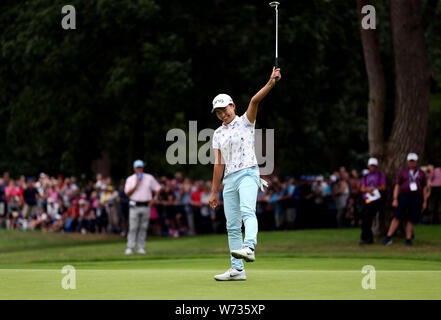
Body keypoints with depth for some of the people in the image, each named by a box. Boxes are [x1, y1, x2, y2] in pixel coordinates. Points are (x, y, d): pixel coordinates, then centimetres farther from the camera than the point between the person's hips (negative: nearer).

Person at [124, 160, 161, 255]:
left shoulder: (149, 178, 9)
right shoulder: (130, 179, 7)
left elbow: (158, 188, 14)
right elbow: (127, 193, -1)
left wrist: (155, 198, 1)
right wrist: (136, 186, -13)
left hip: (146, 206, 1)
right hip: (135, 206, -1)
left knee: (143, 228, 2)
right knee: (133, 228, -7)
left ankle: (141, 248, 6)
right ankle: (130, 248, -7)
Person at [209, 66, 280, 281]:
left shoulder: (245, 122, 6)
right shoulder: (218, 134, 20)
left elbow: (254, 101, -12)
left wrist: (270, 84, -27)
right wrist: (214, 192, 15)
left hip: (247, 173, -6)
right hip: (229, 180, 6)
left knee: (247, 211, -30)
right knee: (232, 226, 3)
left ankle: (248, 248, -51)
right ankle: (237, 269, 4)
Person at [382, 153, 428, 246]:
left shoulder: (421, 173, 9)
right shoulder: (402, 172, 4)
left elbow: (424, 188, 10)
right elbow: (397, 186, 1)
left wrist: (425, 201, 4)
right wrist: (395, 200, -8)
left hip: (416, 199, 1)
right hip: (404, 196, -1)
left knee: (411, 220, 0)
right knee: (397, 217, -9)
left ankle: (408, 240, 6)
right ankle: (388, 238, -11)